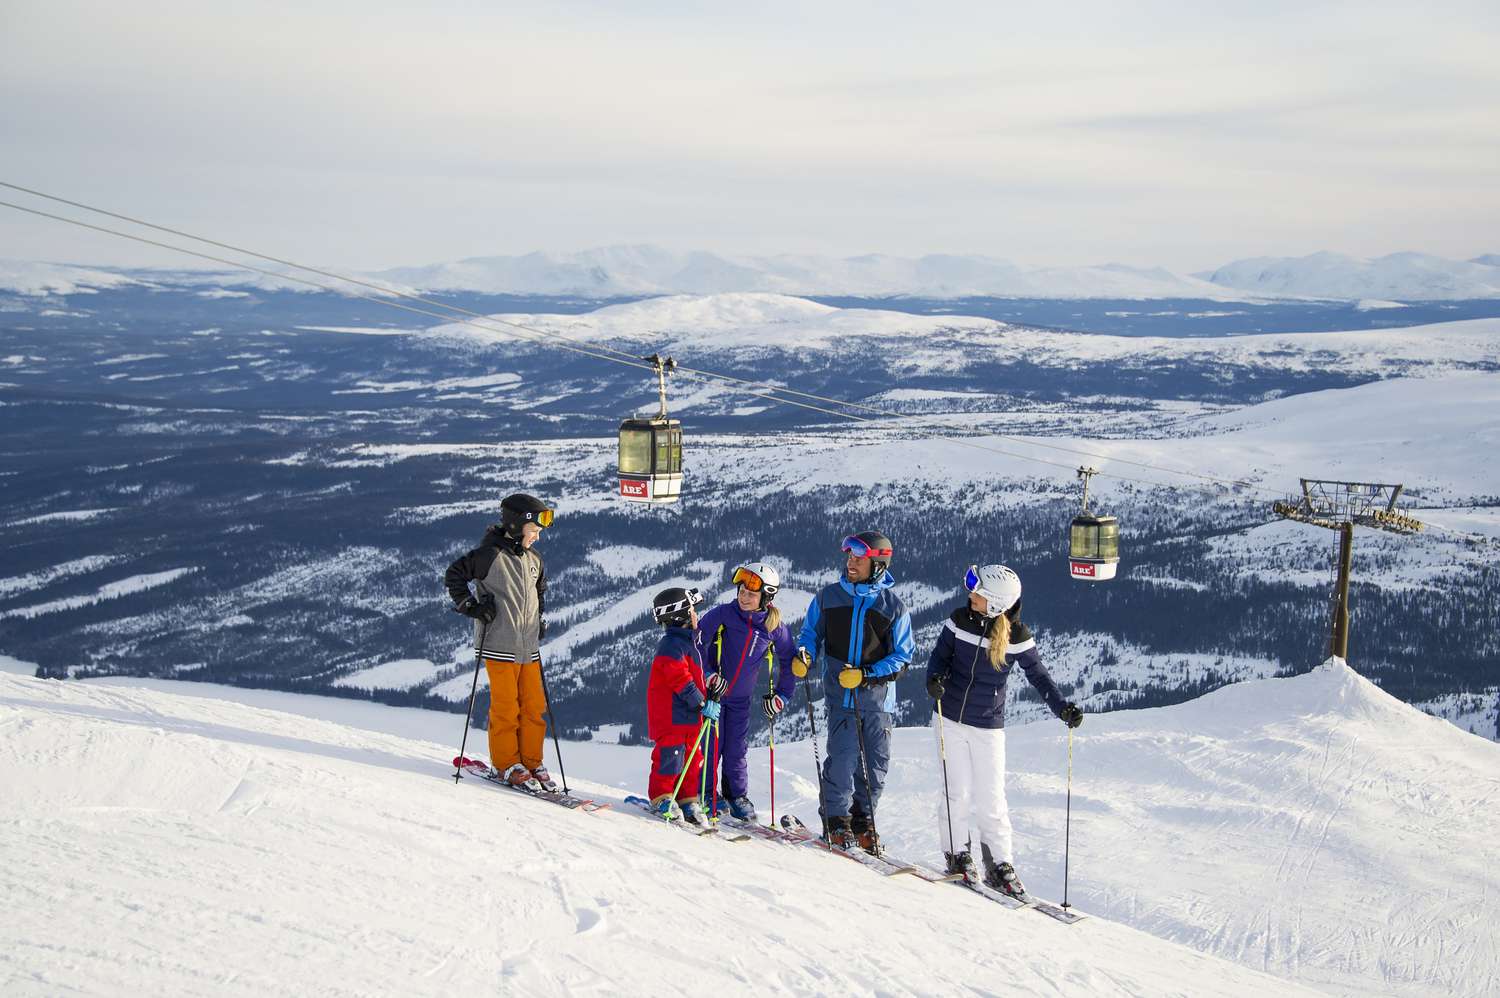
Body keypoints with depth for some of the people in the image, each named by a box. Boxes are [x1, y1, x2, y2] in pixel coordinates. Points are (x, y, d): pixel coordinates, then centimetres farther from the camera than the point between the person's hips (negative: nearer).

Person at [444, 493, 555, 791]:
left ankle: (531, 761, 16)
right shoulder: (490, 554, -10)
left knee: (534, 706, 7)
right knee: (505, 707, -2)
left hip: (529, 646, 7)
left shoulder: (534, 560, 13)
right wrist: (472, 606, -10)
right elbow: (454, 575, -6)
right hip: (500, 644, -7)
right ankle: (507, 763, 9)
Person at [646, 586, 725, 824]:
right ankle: (662, 797, 3)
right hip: (671, 714, -10)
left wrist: (709, 692, 14)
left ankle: (688, 800, 16)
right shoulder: (671, 644, -15)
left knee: (693, 757, 11)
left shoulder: (686, 642, 19)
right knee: (671, 755, -7)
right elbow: (680, 681, -22)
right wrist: (703, 704, -20)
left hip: (689, 715, 10)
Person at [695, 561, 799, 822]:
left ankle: (737, 796, 19)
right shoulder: (722, 614, -14)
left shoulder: (775, 628, -5)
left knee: (736, 751, 6)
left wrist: (782, 695, 6)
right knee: (711, 746, -2)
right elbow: (697, 643, -13)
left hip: (741, 699, 2)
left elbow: (789, 661, 9)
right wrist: (706, 675, -22)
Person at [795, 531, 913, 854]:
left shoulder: (893, 606, 1)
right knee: (843, 757, -13)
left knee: (875, 763, 4)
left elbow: (902, 658, 2)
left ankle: (862, 819, 20)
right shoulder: (829, 596, 6)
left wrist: (867, 676, -12)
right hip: (840, 692, -1)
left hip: (877, 695, 1)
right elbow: (811, 632, 18)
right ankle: (836, 820, 0)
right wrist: (804, 654, -4)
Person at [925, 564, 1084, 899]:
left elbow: (1038, 675, -3)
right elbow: (940, 654, 3)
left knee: (991, 800, -1)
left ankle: (999, 865, 12)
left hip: (988, 726, -1)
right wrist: (935, 678, -19)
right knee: (958, 794, 0)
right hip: (950, 719, 1)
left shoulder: (1017, 635, -11)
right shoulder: (960, 619, -7)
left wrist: (1062, 707, -16)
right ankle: (957, 854, 18)